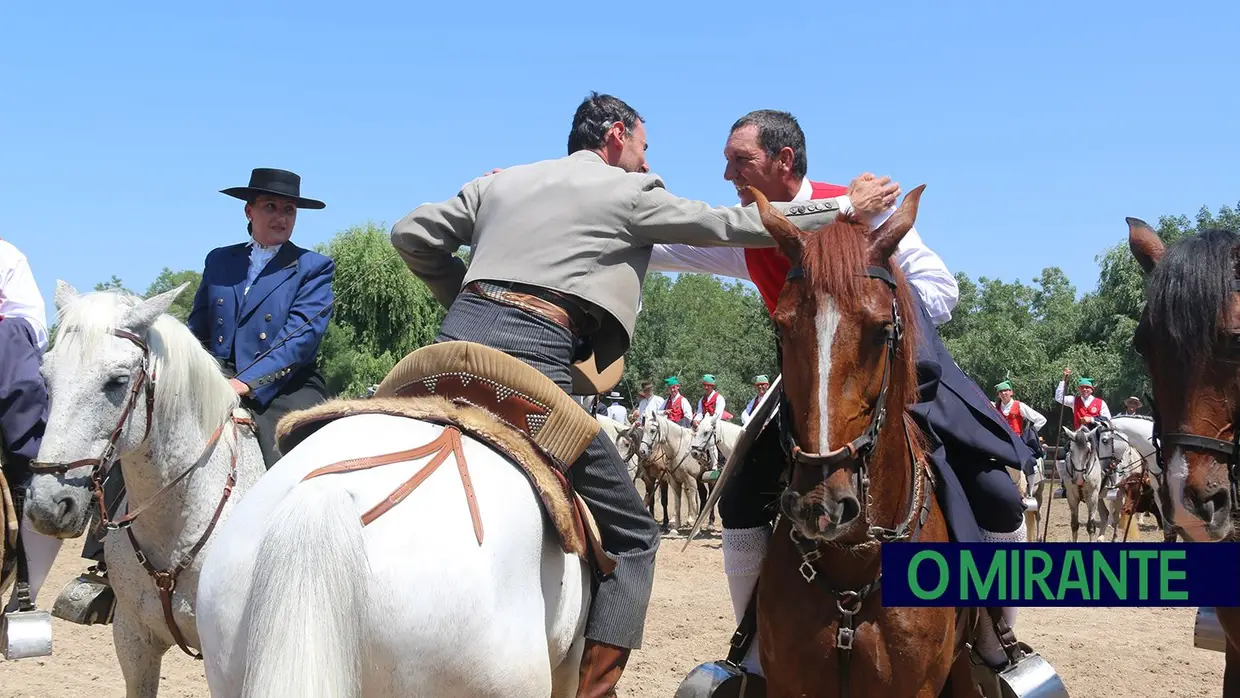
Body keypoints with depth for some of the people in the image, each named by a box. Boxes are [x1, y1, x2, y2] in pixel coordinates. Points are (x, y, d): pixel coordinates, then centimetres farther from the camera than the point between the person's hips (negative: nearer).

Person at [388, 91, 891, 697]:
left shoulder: (499, 183, 24)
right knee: (631, 537, 6)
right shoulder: (630, 192, 9)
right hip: (529, 354, -7)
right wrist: (845, 207, 21)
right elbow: (734, 226, 12)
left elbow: (411, 235, 21)